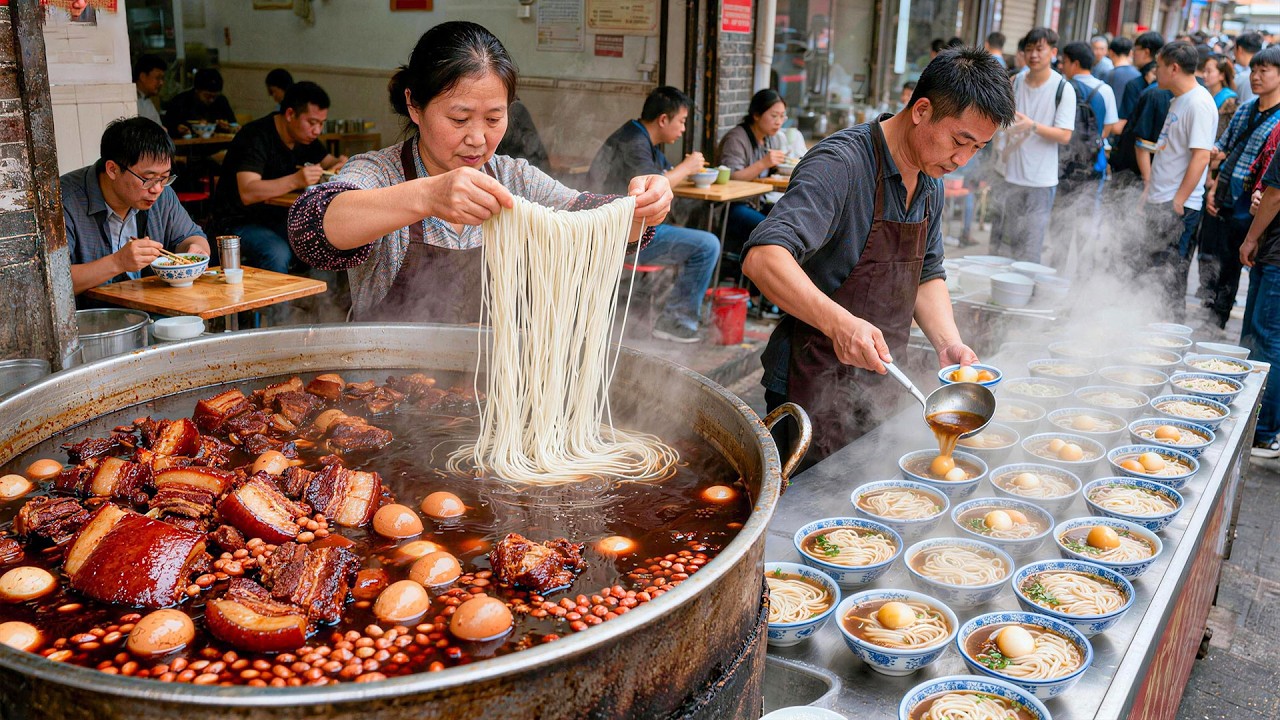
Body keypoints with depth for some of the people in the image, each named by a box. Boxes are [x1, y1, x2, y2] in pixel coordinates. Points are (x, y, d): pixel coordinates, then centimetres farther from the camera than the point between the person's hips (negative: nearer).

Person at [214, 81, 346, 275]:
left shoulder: (305, 137, 5)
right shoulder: (256, 137, -19)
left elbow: (329, 163, 20)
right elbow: (247, 193, -31)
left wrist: (341, 165, -7)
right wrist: (295, 181, -44)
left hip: (279, 219, 7)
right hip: (241, 222, -7)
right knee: (278, 255, -37)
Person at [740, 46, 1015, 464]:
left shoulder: (930, 182, 7)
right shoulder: (841, 164, -21)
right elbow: (763, 258, -34)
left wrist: (949, 342, -1)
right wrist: (838, 321, -47)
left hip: (881, 381, 8)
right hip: (816, 392, -8)